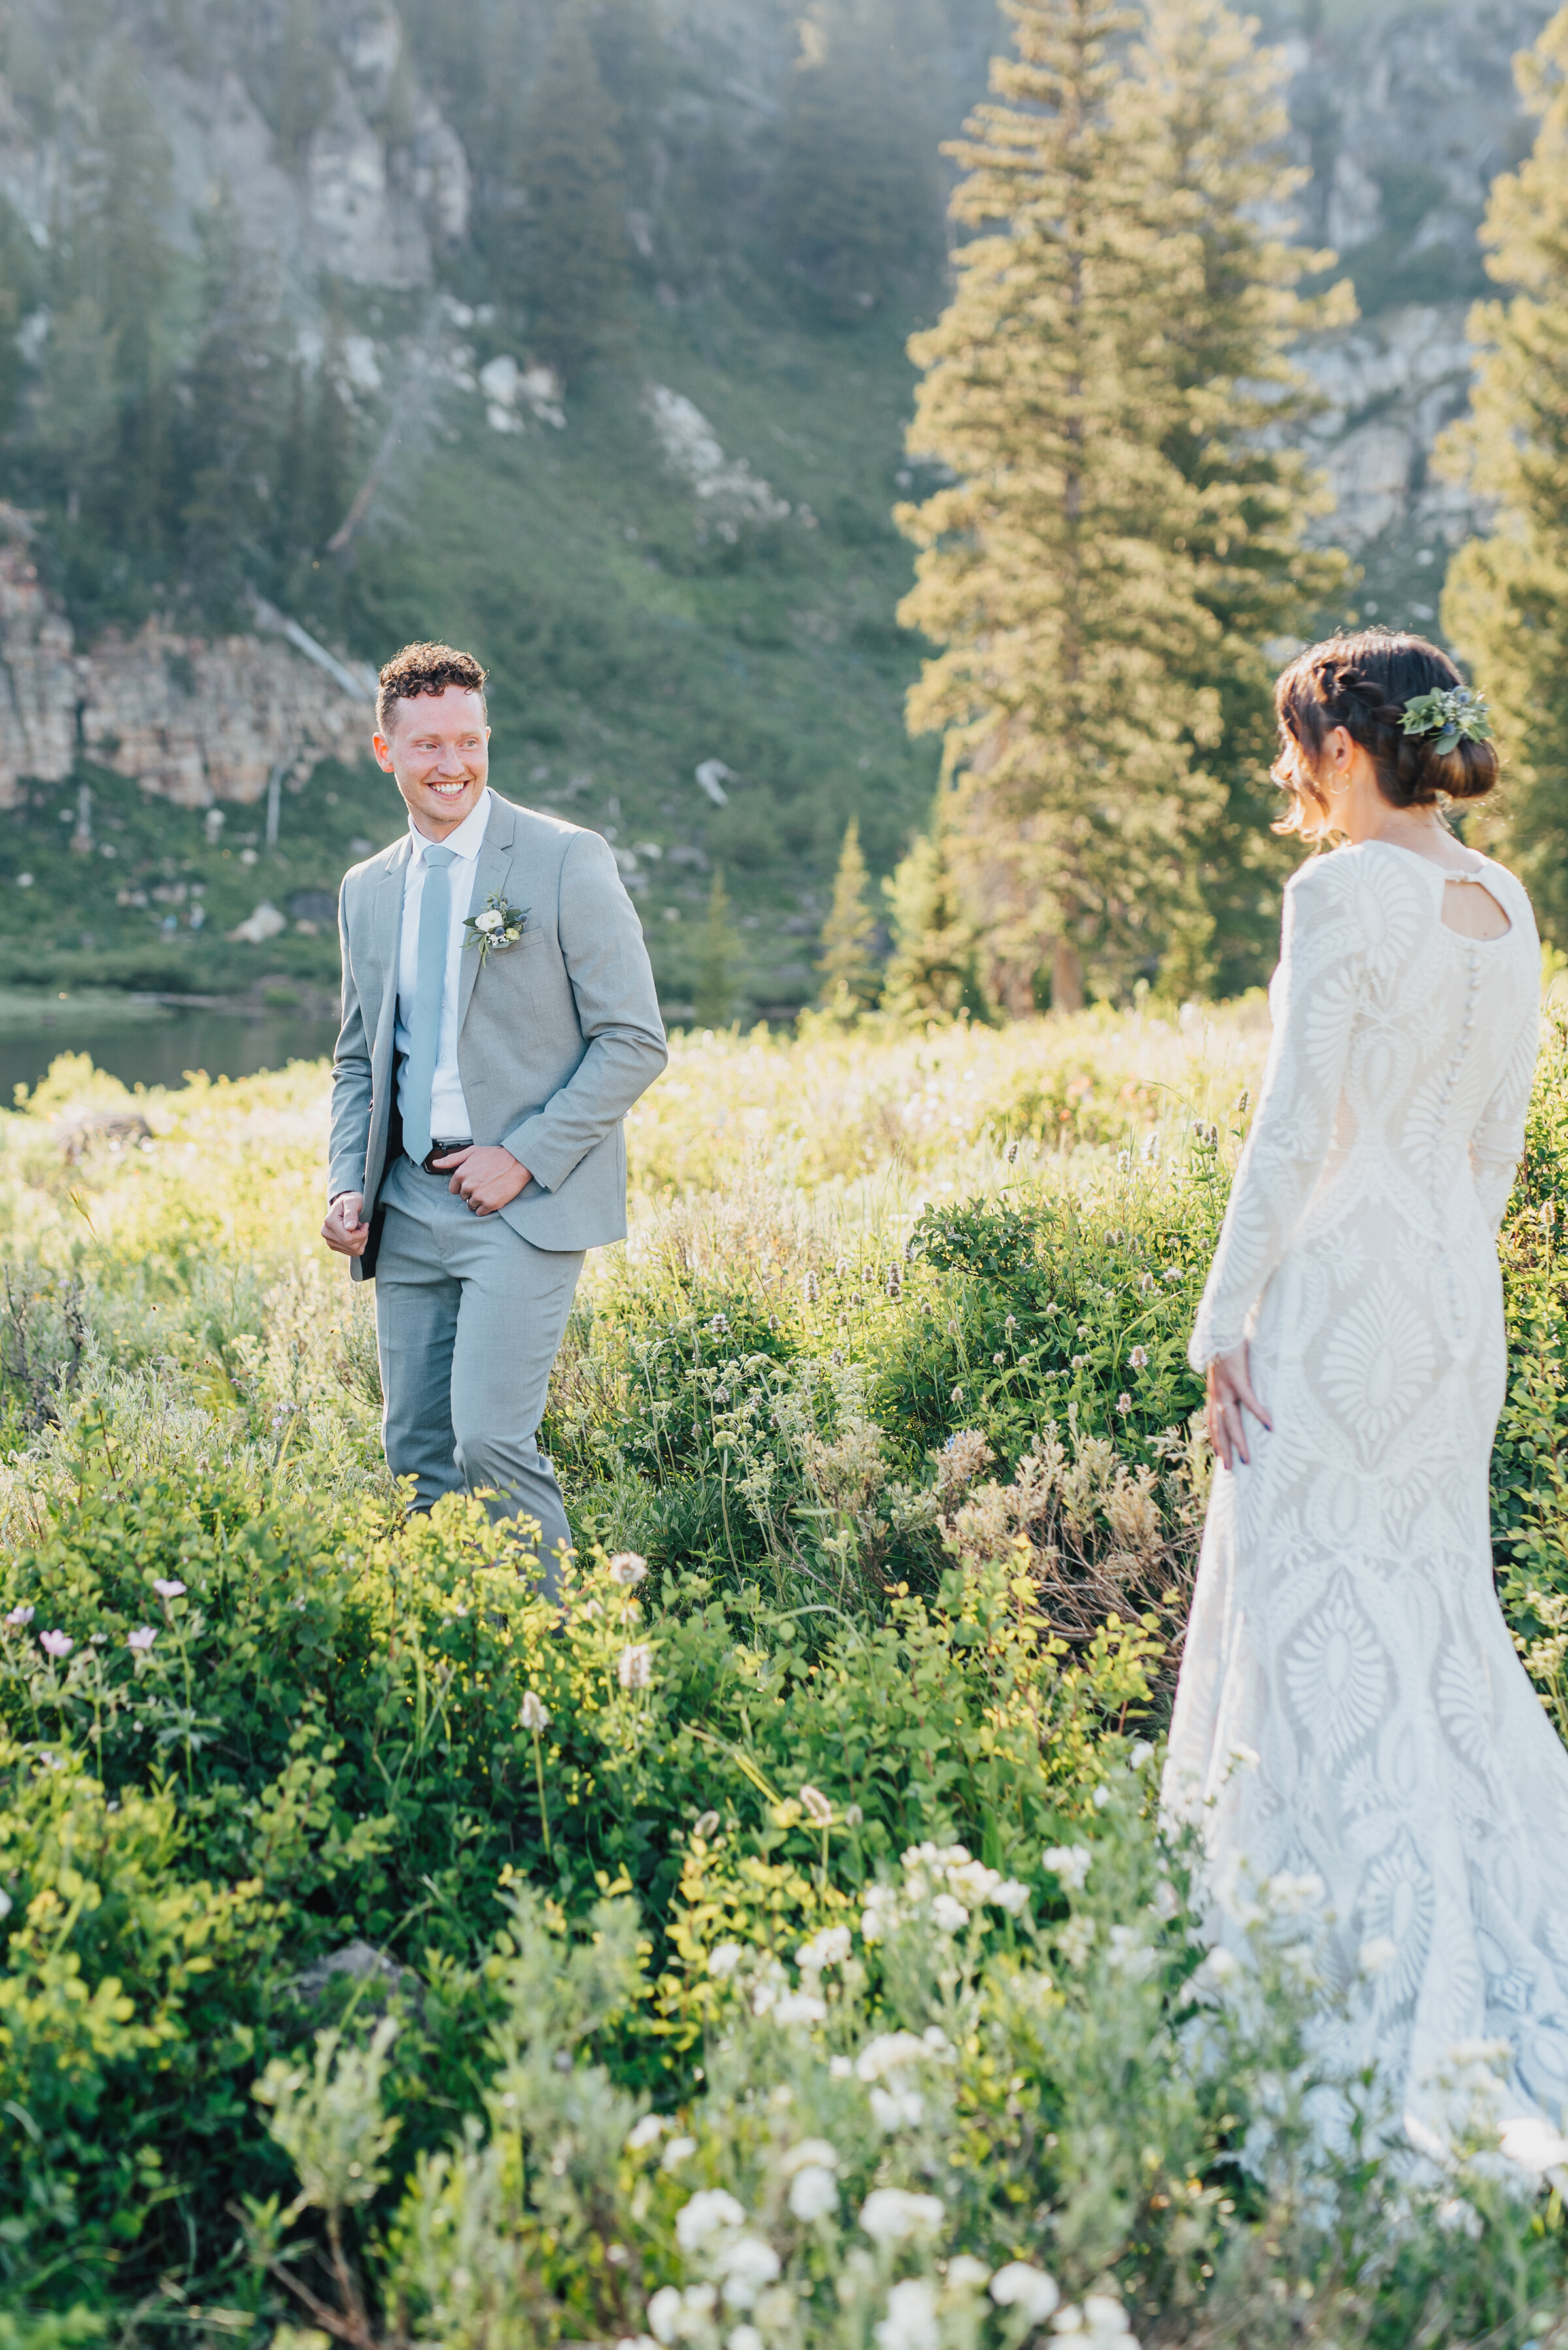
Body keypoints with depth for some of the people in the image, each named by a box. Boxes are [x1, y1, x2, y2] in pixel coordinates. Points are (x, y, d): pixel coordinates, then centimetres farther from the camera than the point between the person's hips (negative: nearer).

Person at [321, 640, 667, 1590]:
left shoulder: (568, 861, -5)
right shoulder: (368, 889, 13)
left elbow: (635, 1040, -7)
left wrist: (524, 1159, -13)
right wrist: (348, 1186, 5)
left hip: (527, 1202, -6)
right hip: (408, 1208, 6)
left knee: (490, 1440, -15)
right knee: (416, 1455, 7)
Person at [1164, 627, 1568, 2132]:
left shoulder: (1343, 892, -13)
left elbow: (1299, 1125, -16)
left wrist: (1223, 1322, -11)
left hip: (1339, 1294, -8)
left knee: (1325, 1627, 0)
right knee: (1440, 1616, 16)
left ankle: (1387, 1989, 5)